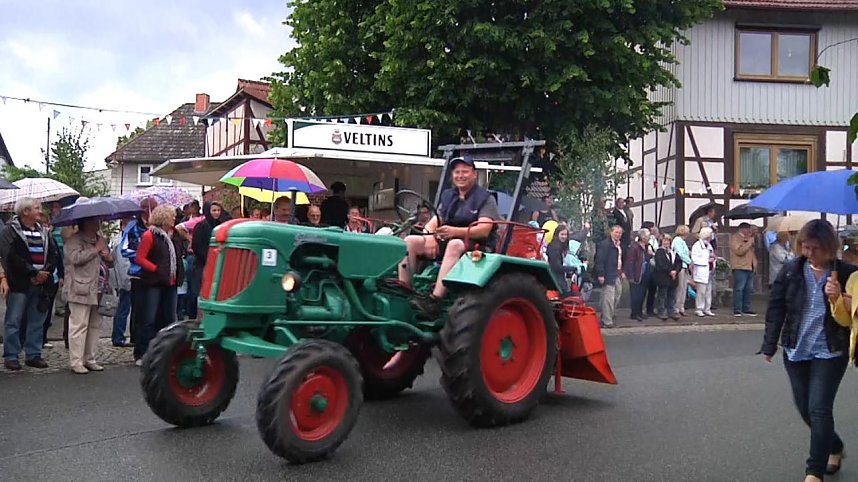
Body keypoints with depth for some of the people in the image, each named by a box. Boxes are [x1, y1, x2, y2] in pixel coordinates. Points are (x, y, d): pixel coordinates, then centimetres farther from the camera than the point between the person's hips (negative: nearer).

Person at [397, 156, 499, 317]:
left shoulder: (486, 198, 0)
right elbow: (434, 222, 11)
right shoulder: (448, 196, 20)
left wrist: (455, 231, -31)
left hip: (477, 246, -6)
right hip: (446, 242, 6)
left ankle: (434, 300, -49)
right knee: (409, 241, -13)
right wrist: (430, 237, -14)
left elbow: (483, 230, -15)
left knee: (455, 244, -40)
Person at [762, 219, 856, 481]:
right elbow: (776, 307, 2)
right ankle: (834, 447, 39)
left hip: (829, 352, -4)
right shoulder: (791, 270, -2)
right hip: (796, 351, 4)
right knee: (805, 409, 14)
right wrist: (770, 345, -3)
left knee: (819, 409, -7)